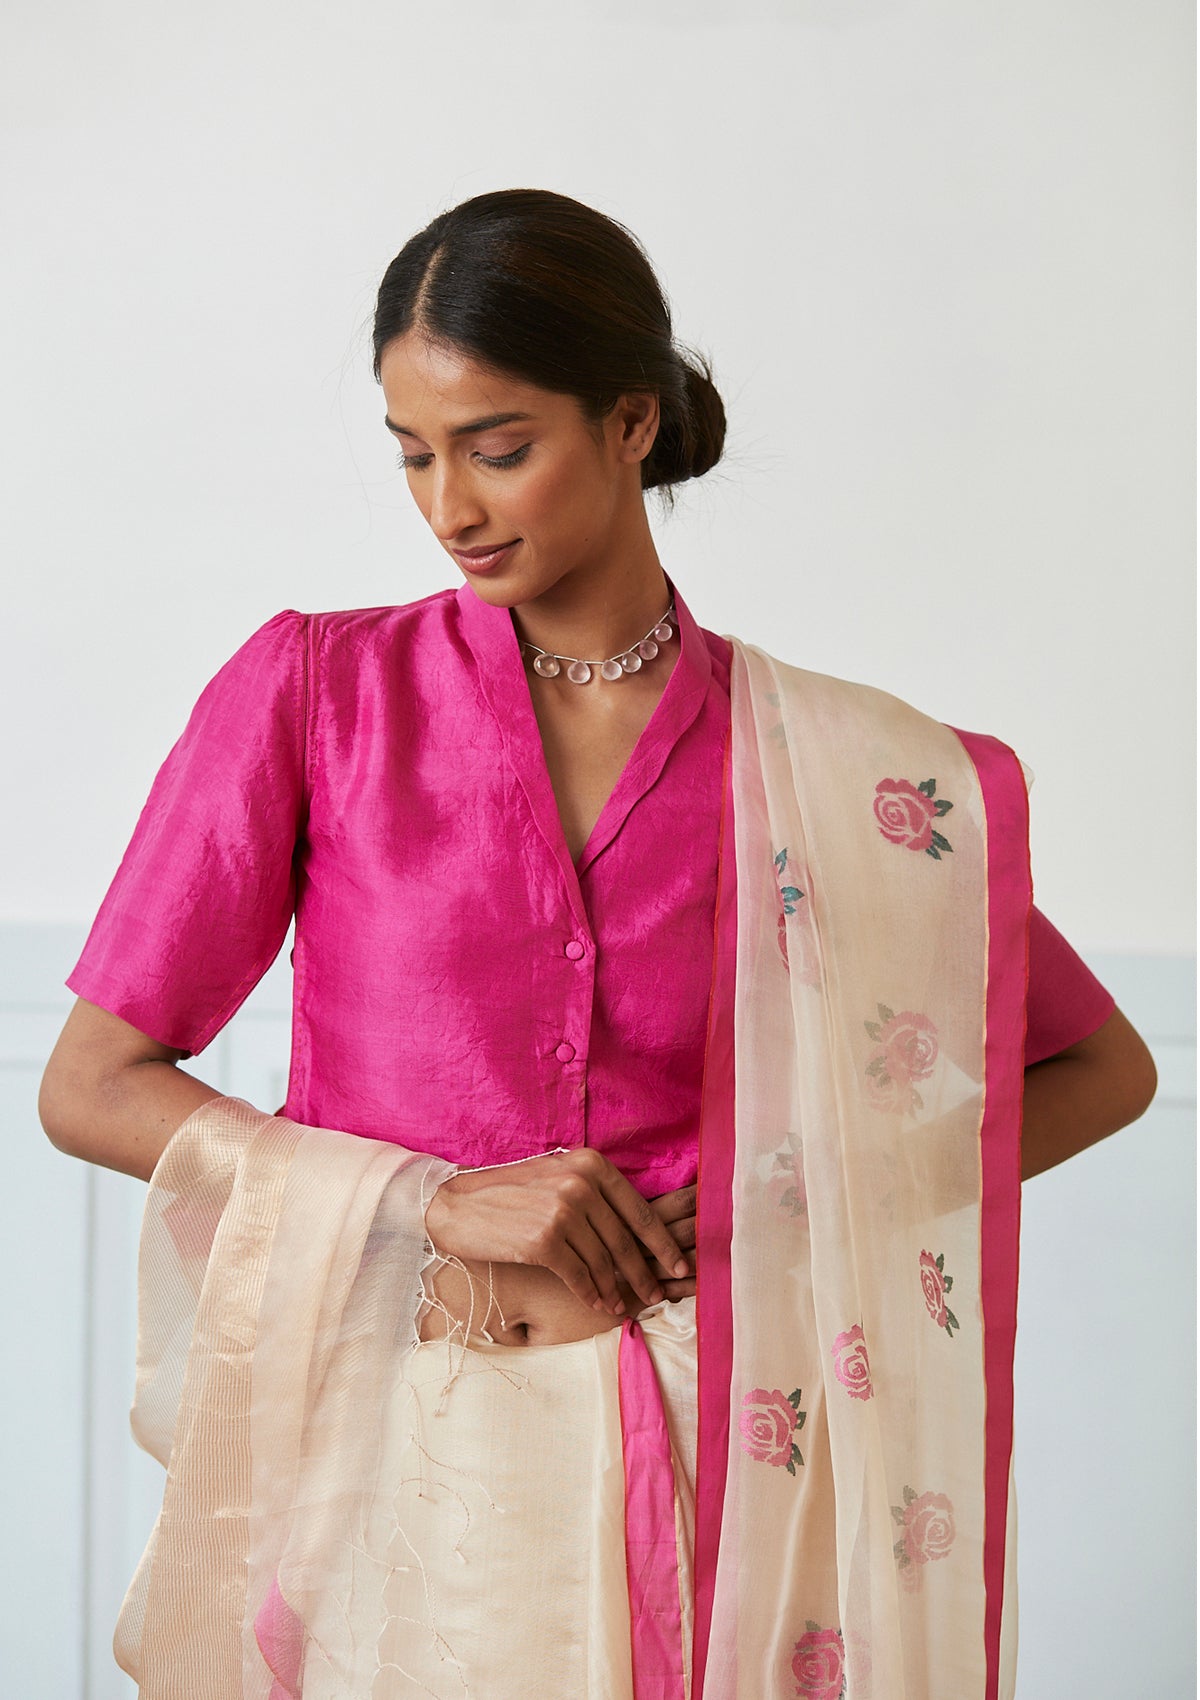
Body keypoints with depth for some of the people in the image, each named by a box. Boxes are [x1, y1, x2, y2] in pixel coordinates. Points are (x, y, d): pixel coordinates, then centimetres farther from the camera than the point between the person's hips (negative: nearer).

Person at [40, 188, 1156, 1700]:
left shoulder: (826, 766, -1)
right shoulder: (312, 692, -3)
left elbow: (1103, 1067, 9)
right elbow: (91, 1089, -2)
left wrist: (812, 1205, -6)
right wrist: (437, 1200, -13)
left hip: (703, 1451, 1)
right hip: (403, 1446, 0)